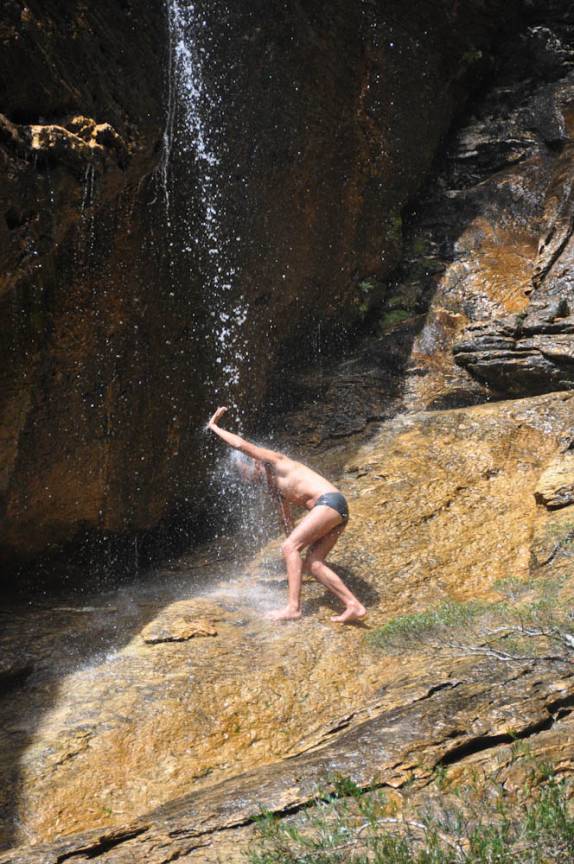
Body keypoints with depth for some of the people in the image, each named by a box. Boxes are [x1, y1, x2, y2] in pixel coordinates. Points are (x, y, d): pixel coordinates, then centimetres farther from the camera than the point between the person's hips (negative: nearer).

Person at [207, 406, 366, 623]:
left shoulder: (276, 461, 3)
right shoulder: (277, 486, 28)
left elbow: (241, 445, -6)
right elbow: (287, 521, 33)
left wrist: (213, 426, 6)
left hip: (329, 501, -10)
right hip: (336, 509, 10)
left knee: (289, 547, -13)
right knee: (312, 564, 3)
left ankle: (293, 606, -18)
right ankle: (354, 607, -3)